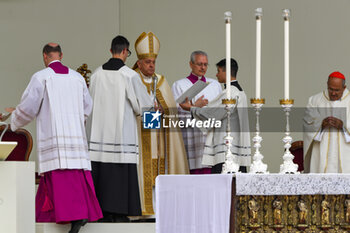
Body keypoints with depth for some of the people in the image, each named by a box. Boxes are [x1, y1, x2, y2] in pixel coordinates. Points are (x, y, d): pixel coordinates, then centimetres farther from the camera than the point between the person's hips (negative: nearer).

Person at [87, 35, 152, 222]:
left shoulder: (97, 74, 4)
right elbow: (143, 103, -4)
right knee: (121, 172, -2)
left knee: (102, 172, 6)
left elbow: (92, 102, 12)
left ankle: (103, 212, 7)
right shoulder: (129, 75, -9)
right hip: (122, 130, -4)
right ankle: (119, 213, -3)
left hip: (100, 129, 4)